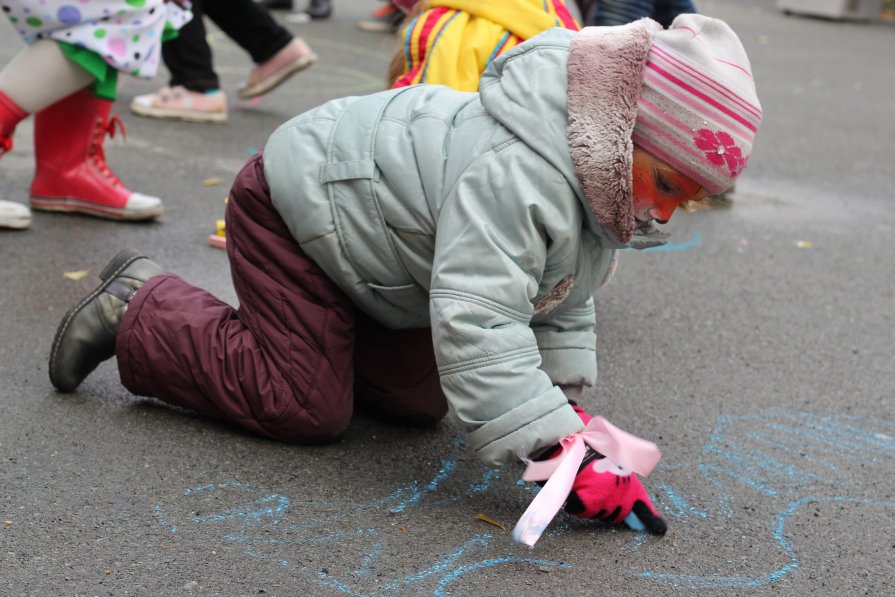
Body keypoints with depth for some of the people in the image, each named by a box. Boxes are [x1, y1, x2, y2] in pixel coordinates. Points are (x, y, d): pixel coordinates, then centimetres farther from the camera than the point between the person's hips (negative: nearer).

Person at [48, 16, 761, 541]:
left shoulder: (599, 174, -6)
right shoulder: (512, 175, -40)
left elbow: (562, 300, 5)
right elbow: (477, 319, -44)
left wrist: (565, 396, -8)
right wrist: (560, 451, -45)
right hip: (296, 201, -9)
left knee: (420, 402, 7)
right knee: (306, 409, -10)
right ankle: (140, 307, 6)